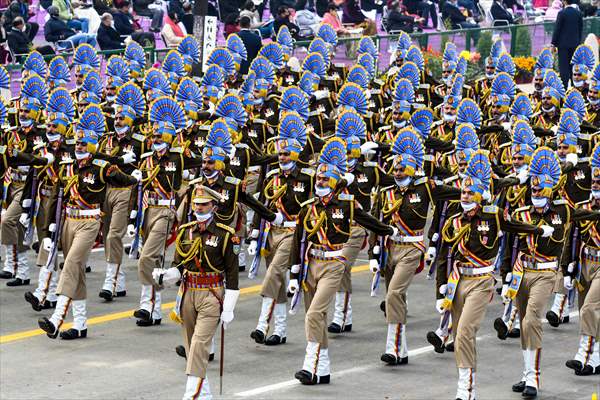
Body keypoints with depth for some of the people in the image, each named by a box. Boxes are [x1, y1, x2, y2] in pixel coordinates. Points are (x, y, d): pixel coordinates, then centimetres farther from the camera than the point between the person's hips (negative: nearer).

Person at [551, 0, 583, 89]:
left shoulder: (562, 13, -11)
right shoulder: (578, 13, 4)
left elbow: (557, 29, -9)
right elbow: (581, 29, 10)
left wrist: (554, 44, -3)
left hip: (563, 44, -5)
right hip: (575, 44, 5)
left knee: (564, 66, -3)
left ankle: (564, 87, -6)